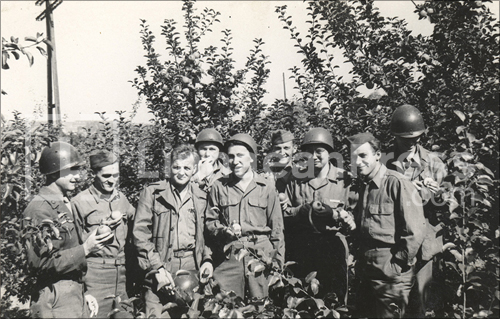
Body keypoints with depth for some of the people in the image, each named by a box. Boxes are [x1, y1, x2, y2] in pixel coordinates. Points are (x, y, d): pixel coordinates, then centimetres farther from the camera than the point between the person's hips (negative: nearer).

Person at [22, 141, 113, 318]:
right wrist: (85, 249, -21)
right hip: (56, 305, -8)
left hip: (76, 297, 8)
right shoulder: (40, 209, -16)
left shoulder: (64, 204, 12)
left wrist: (83, 293, 15)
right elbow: (40, 264, -21)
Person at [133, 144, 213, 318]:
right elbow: (140, 234, -4)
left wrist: (207, 259, 3)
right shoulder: (151, 192, 0)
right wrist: (158, 268, -11)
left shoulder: (201, 198, 11)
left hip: (193, 270, 3)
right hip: (160, 266, -3)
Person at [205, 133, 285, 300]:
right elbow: (210, 222, 12)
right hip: (227, 256, 1)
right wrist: (224, 230, -9)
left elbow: (277, 227, 7)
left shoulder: (266, 186, 5)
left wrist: (277, 261, 4)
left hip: (260, 256, 0)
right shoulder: (219, 186, 6)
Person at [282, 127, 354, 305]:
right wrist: (305, 210, -10)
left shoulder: (344, 179, 0)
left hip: (333, 249, -2)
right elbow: (284, 213, 7)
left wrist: (335, 214, -21)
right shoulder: (296, 180, 9)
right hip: (301, 249, 3)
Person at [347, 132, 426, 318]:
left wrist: (398, 264, -15)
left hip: (391, 275, -8)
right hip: (366, 272, 8)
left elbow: (415, 230, -18)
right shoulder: (363, 186, 11)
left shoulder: (396, 183, -14)